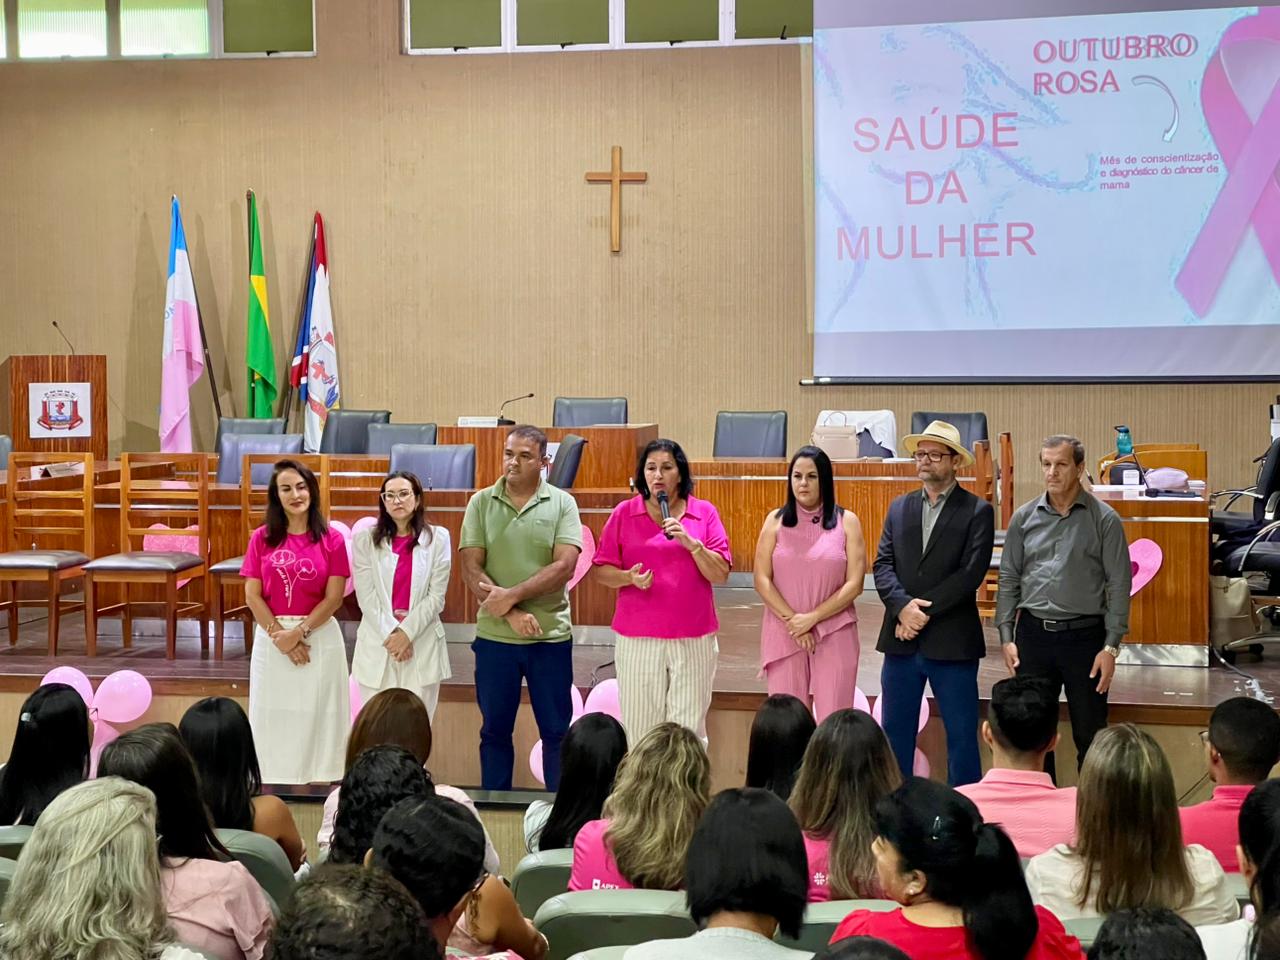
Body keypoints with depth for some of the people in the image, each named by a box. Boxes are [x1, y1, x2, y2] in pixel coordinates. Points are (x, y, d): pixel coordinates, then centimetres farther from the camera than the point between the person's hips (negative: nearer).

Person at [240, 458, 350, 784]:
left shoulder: (331, 539, 0)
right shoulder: (261, 538, 4)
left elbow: (334, 598, -4)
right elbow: (252, 595, -1)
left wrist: (299, 632, -13)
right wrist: (280, 636, -11)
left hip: (319, 637, -1)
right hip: (271, 637, 1)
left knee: (317, 716, 1)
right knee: (273, 717, 3)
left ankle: (318, 781, 7)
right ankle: (274, 783, 9)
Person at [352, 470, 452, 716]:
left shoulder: (438, 538, 4)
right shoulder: (366, 540, 5)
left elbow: (436, 597, -1)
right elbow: (366, 596, -2)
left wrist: (407, 632, -10)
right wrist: (390, 634, -12)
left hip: (422, 644, 0)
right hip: (377, 644, 0)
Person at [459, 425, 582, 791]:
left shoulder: (561, 504, 0)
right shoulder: (481, 503, 2)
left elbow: (565, 566, -12)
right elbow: (471, 569, -4)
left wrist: (511, 595, -17)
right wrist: (511, 614, -14)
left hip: (551, 636, -1)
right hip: (494, 636, 1)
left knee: (556, 731, 5)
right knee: (495, 730, 10)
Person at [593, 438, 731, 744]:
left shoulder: (704, 513, 4)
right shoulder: (624, 513, 4)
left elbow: (721, 574, 0)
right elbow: (602, 570, 5)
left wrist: (691, 543, -14)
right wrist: (630, 578, -14)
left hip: (693, 640, 0)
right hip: (638, 638, 0)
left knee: (689, 730, 0)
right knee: (639, 727, 1)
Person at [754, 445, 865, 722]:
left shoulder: (847, 522, 2)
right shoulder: (776, 521, 6)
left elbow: (854, 584, -3)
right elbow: (762, 580, 0)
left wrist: (812, 618, -11)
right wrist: (791, 620, -11)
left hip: (834, 636, -1)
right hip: (783, 635, 1)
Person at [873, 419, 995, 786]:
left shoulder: (977, 511, -3)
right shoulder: (899, 507, 12)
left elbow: (971, 573, -12)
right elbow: (883, 564, 4)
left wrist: (924, 612, -15)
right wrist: (903, 606, -14)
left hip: (952, 642, -4)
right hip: (902, 639, 4)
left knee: (962, 736, 3)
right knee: (895, 732, 10)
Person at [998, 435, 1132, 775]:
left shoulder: (1104, 519, -4)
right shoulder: (1024, 517, 5)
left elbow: (1119, 585, -4)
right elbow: (1009, 578, 9)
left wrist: (1111, 647, -9)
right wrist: (1006, 636, 2)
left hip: (1084, 636, -3)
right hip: (1033, 634, 3)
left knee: (1090, 736, 4)